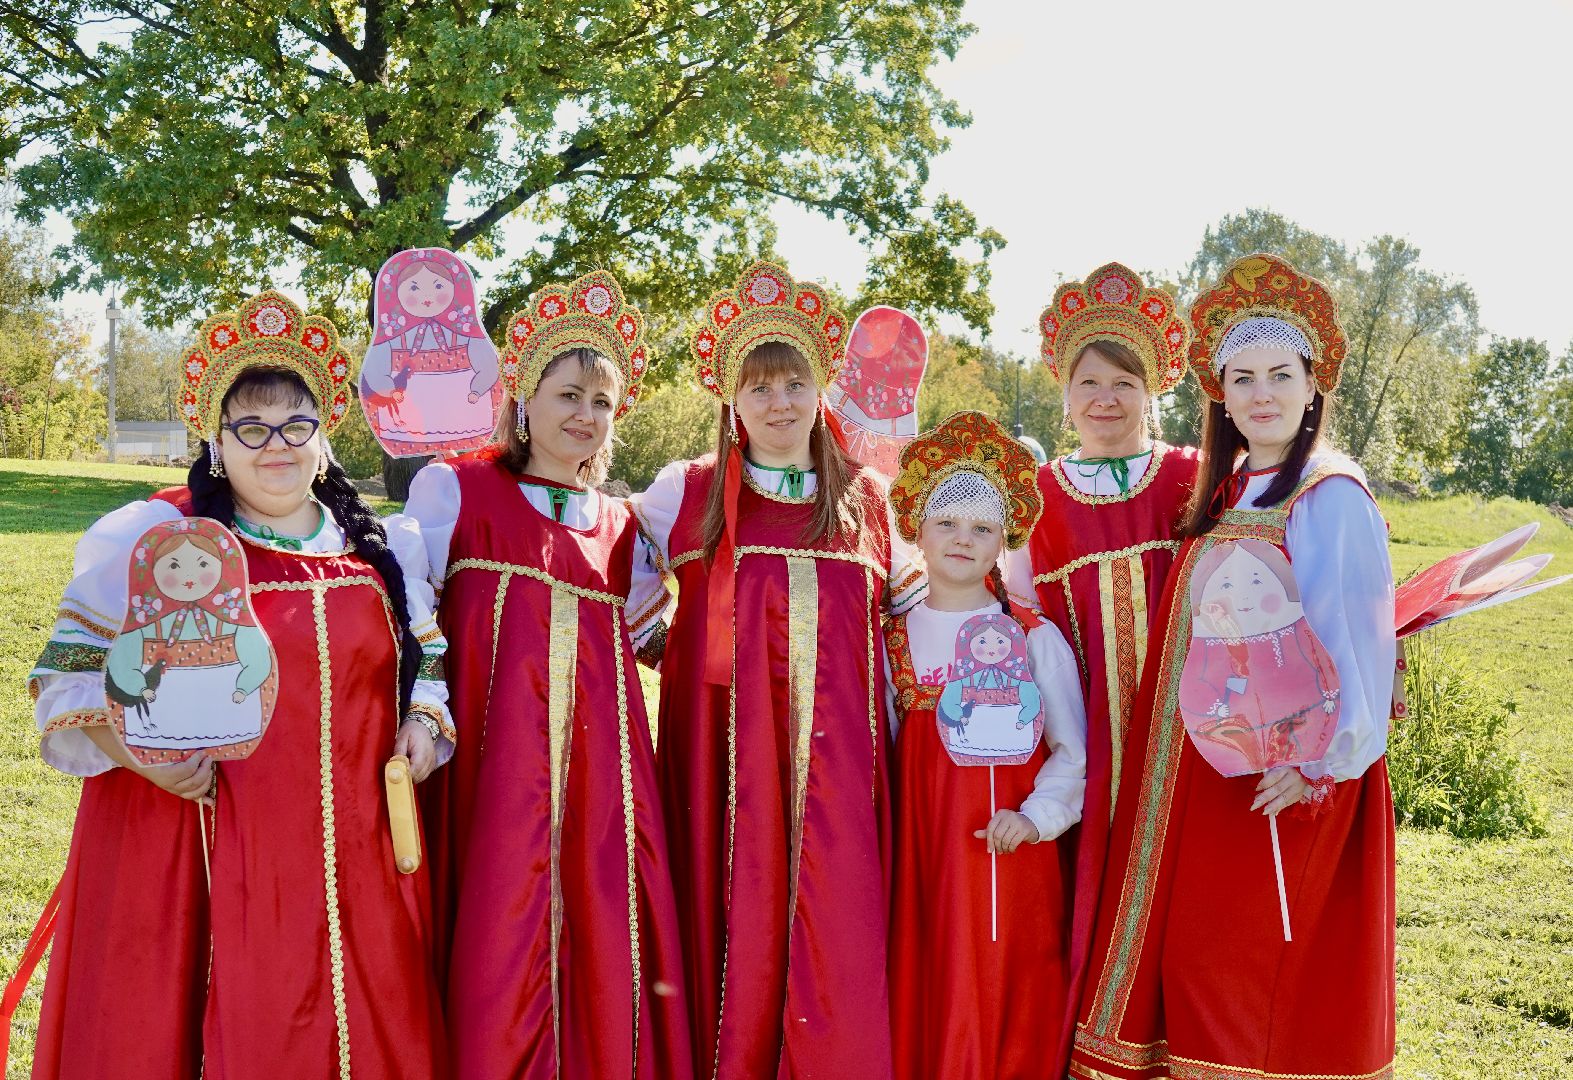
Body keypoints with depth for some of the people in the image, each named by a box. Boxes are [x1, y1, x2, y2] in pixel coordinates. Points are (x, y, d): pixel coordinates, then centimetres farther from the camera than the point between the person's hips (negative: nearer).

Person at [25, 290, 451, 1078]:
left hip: (354, 857, 4)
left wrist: (424, 720, 3)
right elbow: (71, 675, 1)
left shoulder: (379, 549, 11)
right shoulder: (150, 537, -1)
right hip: (211, 854, -3)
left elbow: (424, 654, 22)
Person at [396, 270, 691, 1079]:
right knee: (497, 944, -5)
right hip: (495, 759, -4)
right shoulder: (456, 490, 5)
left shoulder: (621, 526, 18)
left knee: (601, 949, 2)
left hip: (599, 762, 4)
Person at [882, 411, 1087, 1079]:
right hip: (924, 849, 1)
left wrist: (1034, 816, -13)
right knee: (929, 1001, 3)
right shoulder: (894, 640, 6)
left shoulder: (1036, 638, 1)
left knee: (1011, 1010, 1)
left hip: (1011, 852, -1)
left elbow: (1073, 752, 1)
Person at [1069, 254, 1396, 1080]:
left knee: (1258, 966, -1)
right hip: (1210, 764, 7)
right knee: (1195, 955, 11)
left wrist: (1323, 765, -18)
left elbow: (1359, 639, -15)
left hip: (1286, 779, -7)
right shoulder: (1226, 492, 12)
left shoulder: (1331, 497, -11)